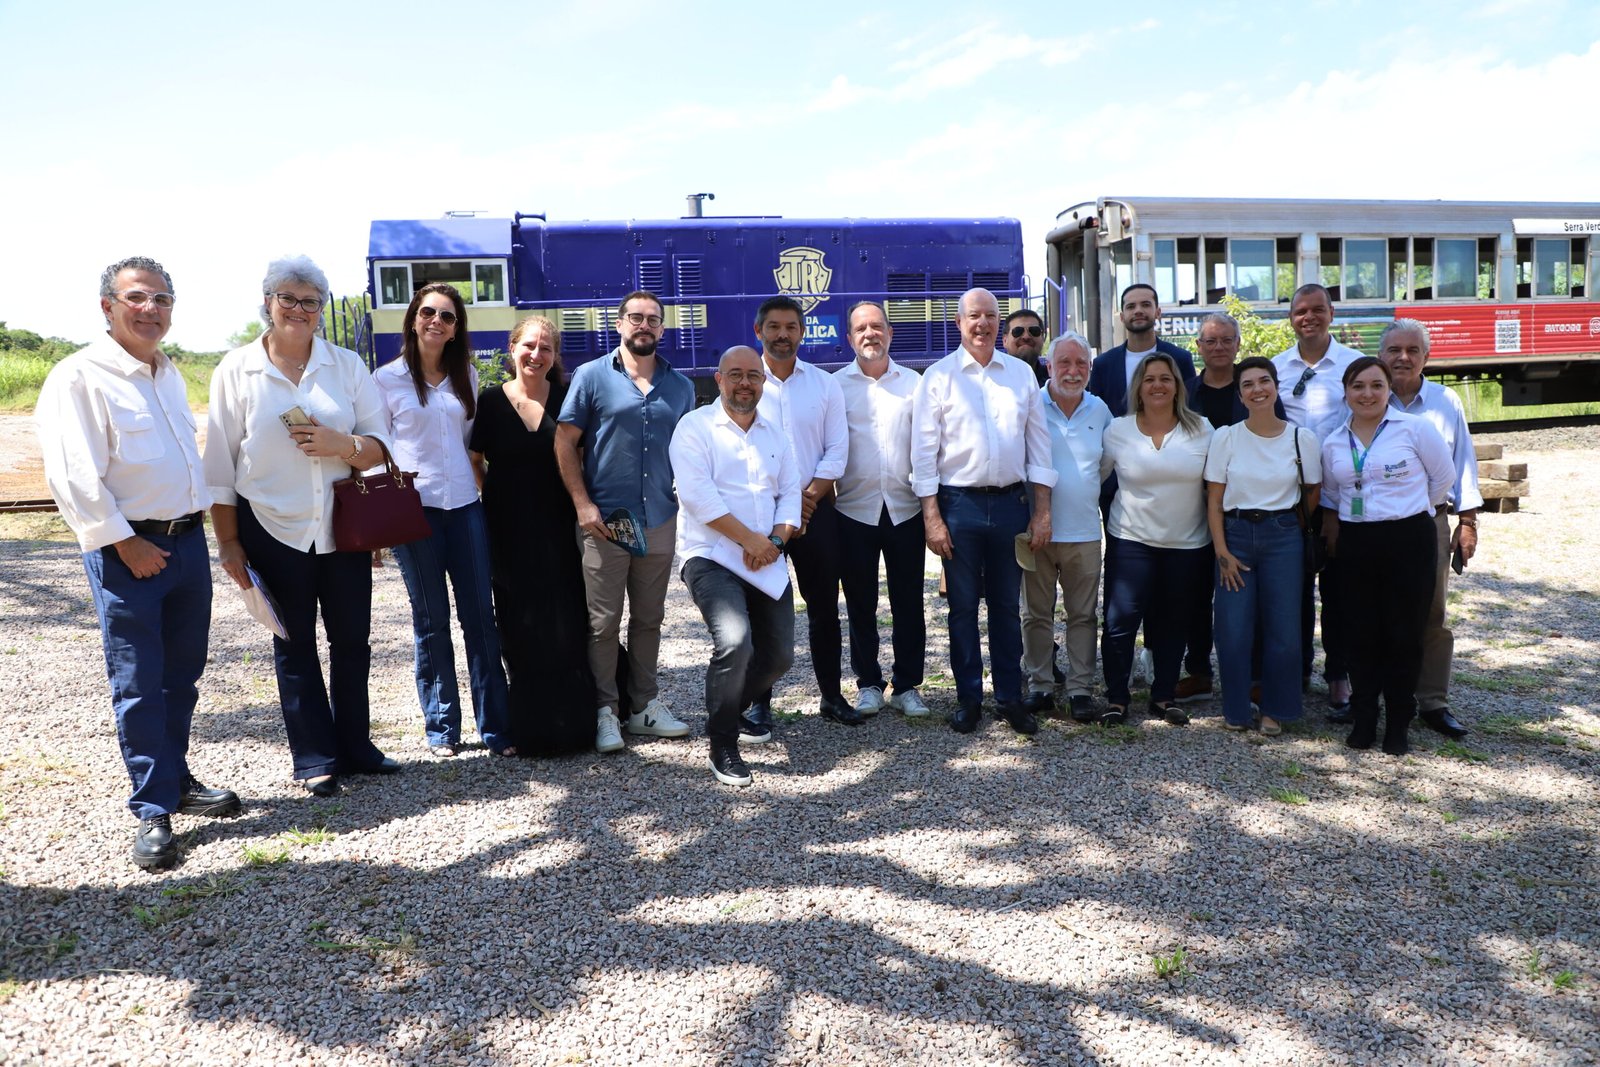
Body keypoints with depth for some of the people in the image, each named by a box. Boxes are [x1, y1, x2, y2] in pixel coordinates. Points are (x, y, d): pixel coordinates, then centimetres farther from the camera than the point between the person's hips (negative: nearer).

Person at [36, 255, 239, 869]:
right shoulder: (79, 376, -8)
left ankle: (176, 781, 29)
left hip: (188, 541, 7)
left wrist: (198, 520, 15)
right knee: (138, 686, 0)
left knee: (182, 675, 14)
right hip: (127, 552, -7)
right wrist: (124, 543, -15)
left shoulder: (168, 374, 15)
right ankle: (153, 812, 9)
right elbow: (72, 477, -14)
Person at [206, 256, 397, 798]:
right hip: (273, 530, -2)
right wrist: (229, 542, -2)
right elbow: (220, 464, 0)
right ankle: (315, 758, 18)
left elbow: (380, 444, 3)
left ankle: (354, 745, 25)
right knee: (295, 645, 8)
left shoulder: (346, 364, 4)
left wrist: (342, 445, -19)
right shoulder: (236, 370, 0)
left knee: (352, 639, 9)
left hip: (343, 527, 2)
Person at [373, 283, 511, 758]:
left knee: (481, 616, 2)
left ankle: (495, 726, 9)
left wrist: (484, 484, 12)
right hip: (414, 508, -3)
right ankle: (441, 727, 16)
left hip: (465, 506, 3)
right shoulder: (387, 377, 2)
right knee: (431, 622, 4)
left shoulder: (466, 376, 11)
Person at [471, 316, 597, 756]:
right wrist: (493, 498, -1)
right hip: (510, 532, 0)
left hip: (557, 527, 0)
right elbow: (474, 460, 8)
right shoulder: (491, 400, 2)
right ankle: (530, 726, 15)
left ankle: (570, 721, 12)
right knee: (521, 629, 4)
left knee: (567, 625, 0)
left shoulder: (565, 398, 3)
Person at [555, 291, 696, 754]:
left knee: (649, 619, 12)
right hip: (605, 520, -4)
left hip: (661, 521, 4)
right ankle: (605, 711, 12)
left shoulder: (680, 386, 11)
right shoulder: (592, 376, 0)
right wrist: (582, 504, -11)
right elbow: (565, 443, -3)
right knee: (604, 622, 1)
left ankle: (644, 705, 24)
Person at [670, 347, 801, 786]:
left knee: (779, 655, 6)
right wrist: (750, 539, -14)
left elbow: (791, 494, 11)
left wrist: (775, 541, -8)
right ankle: (722, 746, -6)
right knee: (735, 642, -26)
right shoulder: (696, 427, -3)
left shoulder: (775, 433, 16)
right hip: (713, 558, -6)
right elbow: (697, 495, -14)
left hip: (768, 563, 6)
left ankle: (727, 710, 35)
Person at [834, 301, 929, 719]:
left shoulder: (912, 382, 8)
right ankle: (868, 683, 21)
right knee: (860, 603, 8)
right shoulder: (836, 385, 3)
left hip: (905, 507, 1)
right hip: (855, 509, -1)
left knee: (908, 602, 5)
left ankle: (907, 685, 17)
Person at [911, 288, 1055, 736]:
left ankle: (1010, 696, 22)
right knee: (963, 606, 7)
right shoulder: (938, 376, -1)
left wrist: (1042, 512, 3)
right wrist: (932, 517, -9)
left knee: (1007, 605, 11)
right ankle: (968, 698, 19)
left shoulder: (1020, 374, 8)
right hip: (959, 503, -2)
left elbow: (1038, 444, 8)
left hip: (1011, 502, 2)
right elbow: (924, 450, -3)